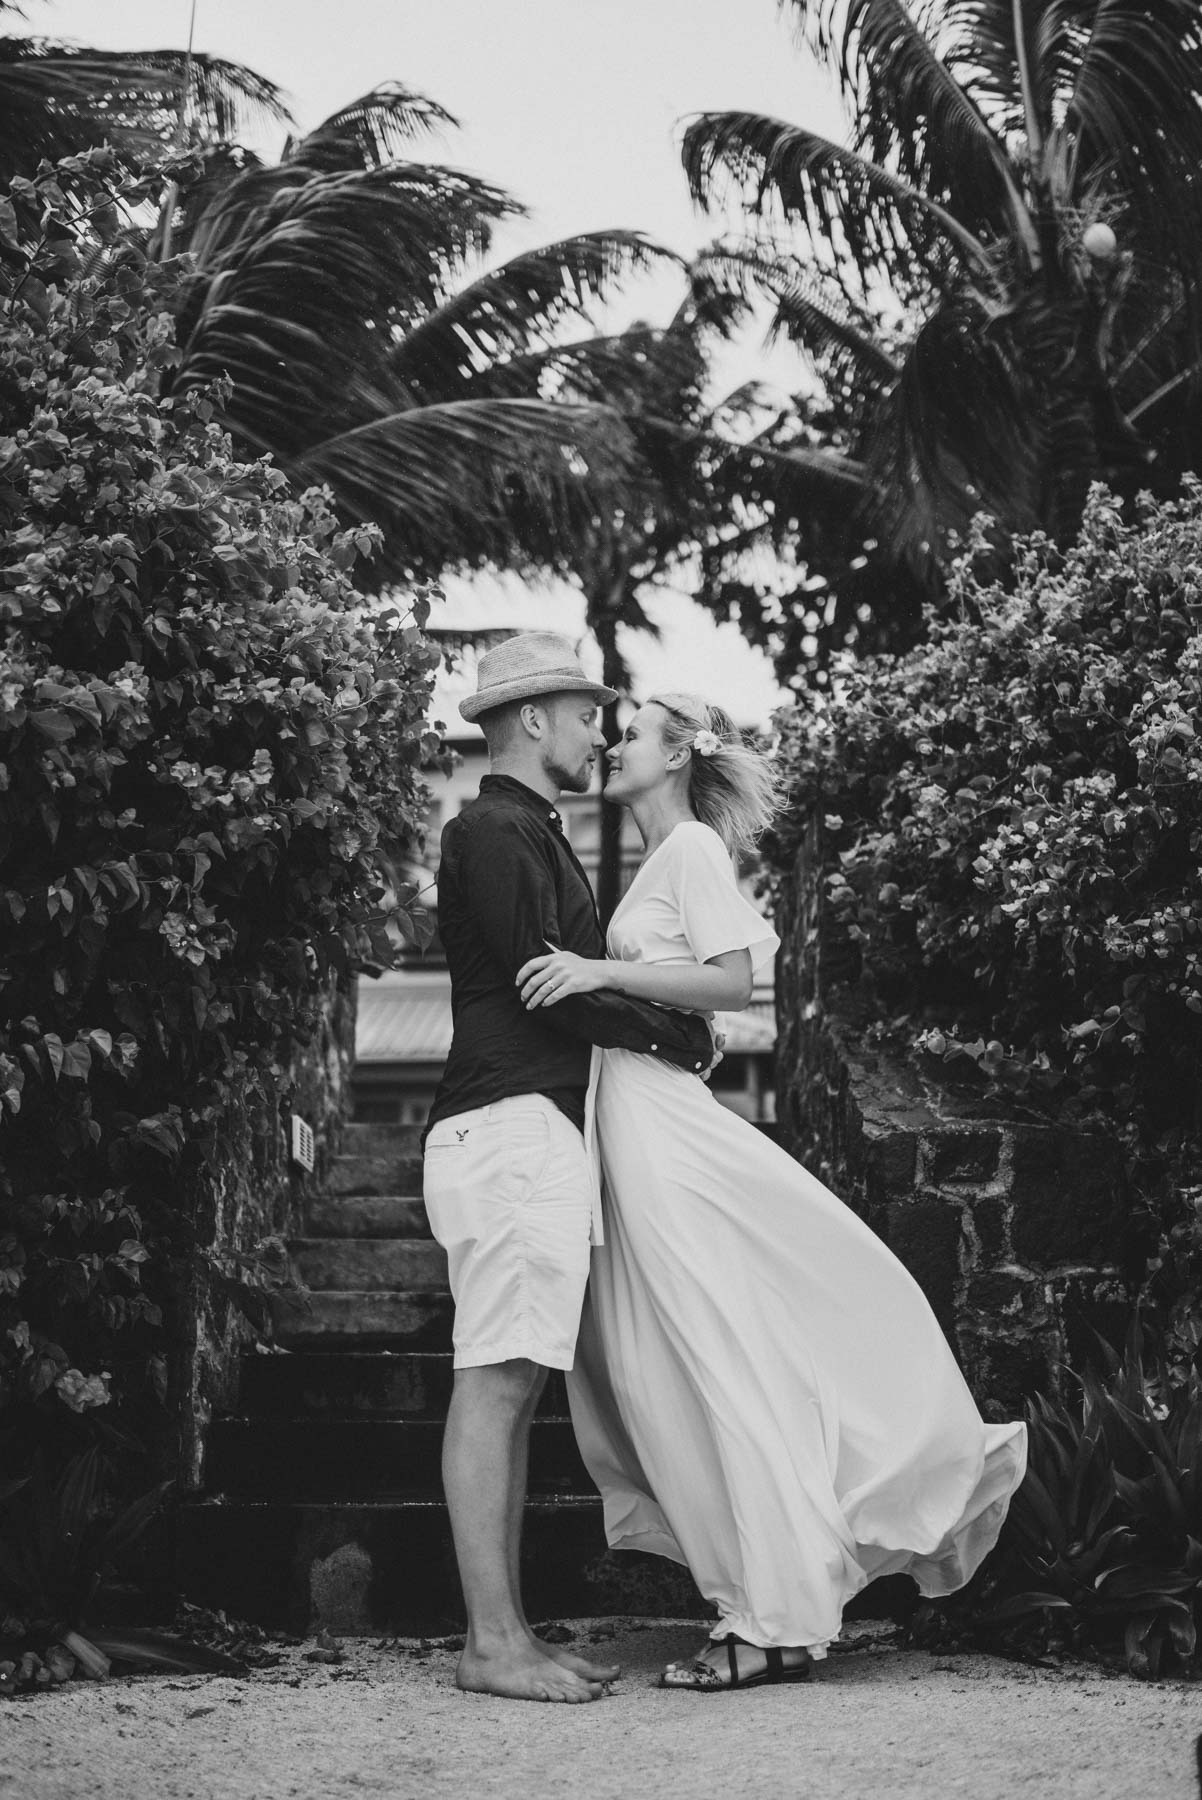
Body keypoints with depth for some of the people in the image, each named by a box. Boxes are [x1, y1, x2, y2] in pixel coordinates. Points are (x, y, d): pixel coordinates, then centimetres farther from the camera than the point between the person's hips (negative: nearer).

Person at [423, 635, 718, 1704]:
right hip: (511, 1126, -10)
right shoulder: (494, 832, -5)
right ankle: (493, 1642, -11)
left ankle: (508, 1635, 8)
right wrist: (678, 1036, -6)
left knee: (514, 1386, 7)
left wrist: (666, 1028, 8)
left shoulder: (535, 838, 26)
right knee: (496, 1382, -11)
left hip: (545, 1131, 10)